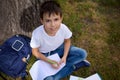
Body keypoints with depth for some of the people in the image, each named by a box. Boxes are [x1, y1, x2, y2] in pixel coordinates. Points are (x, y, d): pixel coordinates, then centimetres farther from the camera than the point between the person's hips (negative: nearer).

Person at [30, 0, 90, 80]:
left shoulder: (63, 28, -28)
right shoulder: (37, 34, -35)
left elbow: (67, 41, -4)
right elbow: (35, 52, -17)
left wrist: (64, 57, -17)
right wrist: (50, 61, -26)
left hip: (59, 48, 2)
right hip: (45, 55, -2)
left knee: (83, 54, -14)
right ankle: (72, 65, -5)